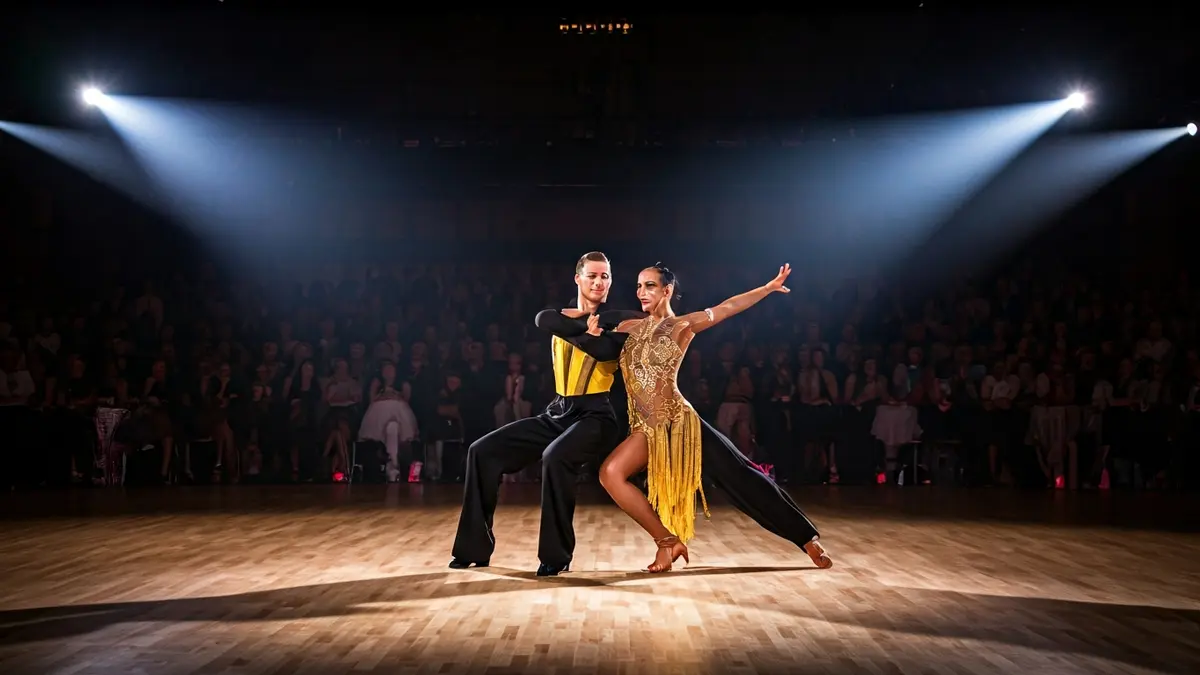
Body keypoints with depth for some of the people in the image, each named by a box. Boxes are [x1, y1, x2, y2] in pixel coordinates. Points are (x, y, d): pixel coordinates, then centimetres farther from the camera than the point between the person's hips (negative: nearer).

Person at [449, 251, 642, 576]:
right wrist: (585, 319, -13)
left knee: (555, 457, -36)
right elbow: (543, 319, -10)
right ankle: (475, 548, 4)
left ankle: (556, 555, -21)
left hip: (594, 415, -6)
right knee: (483, 451, -4)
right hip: (557, 412, 6)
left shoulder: (615, 322, 1)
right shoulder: (566, 311, 13)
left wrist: (584, 321, -13)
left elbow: (604, 351, -22)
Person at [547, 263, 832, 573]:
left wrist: (769, 287, -9)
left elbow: (728, 307, -2)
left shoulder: (683, 325, 2)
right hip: (647, 428, 4)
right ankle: (668, 540, -5)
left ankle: (807, 538, 3)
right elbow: (595, 348, 12)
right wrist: (594, 331, -9)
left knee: (738, 475, -7)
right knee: (610, 473, -18)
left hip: (679, 423, -4)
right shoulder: (629, 327, 13)